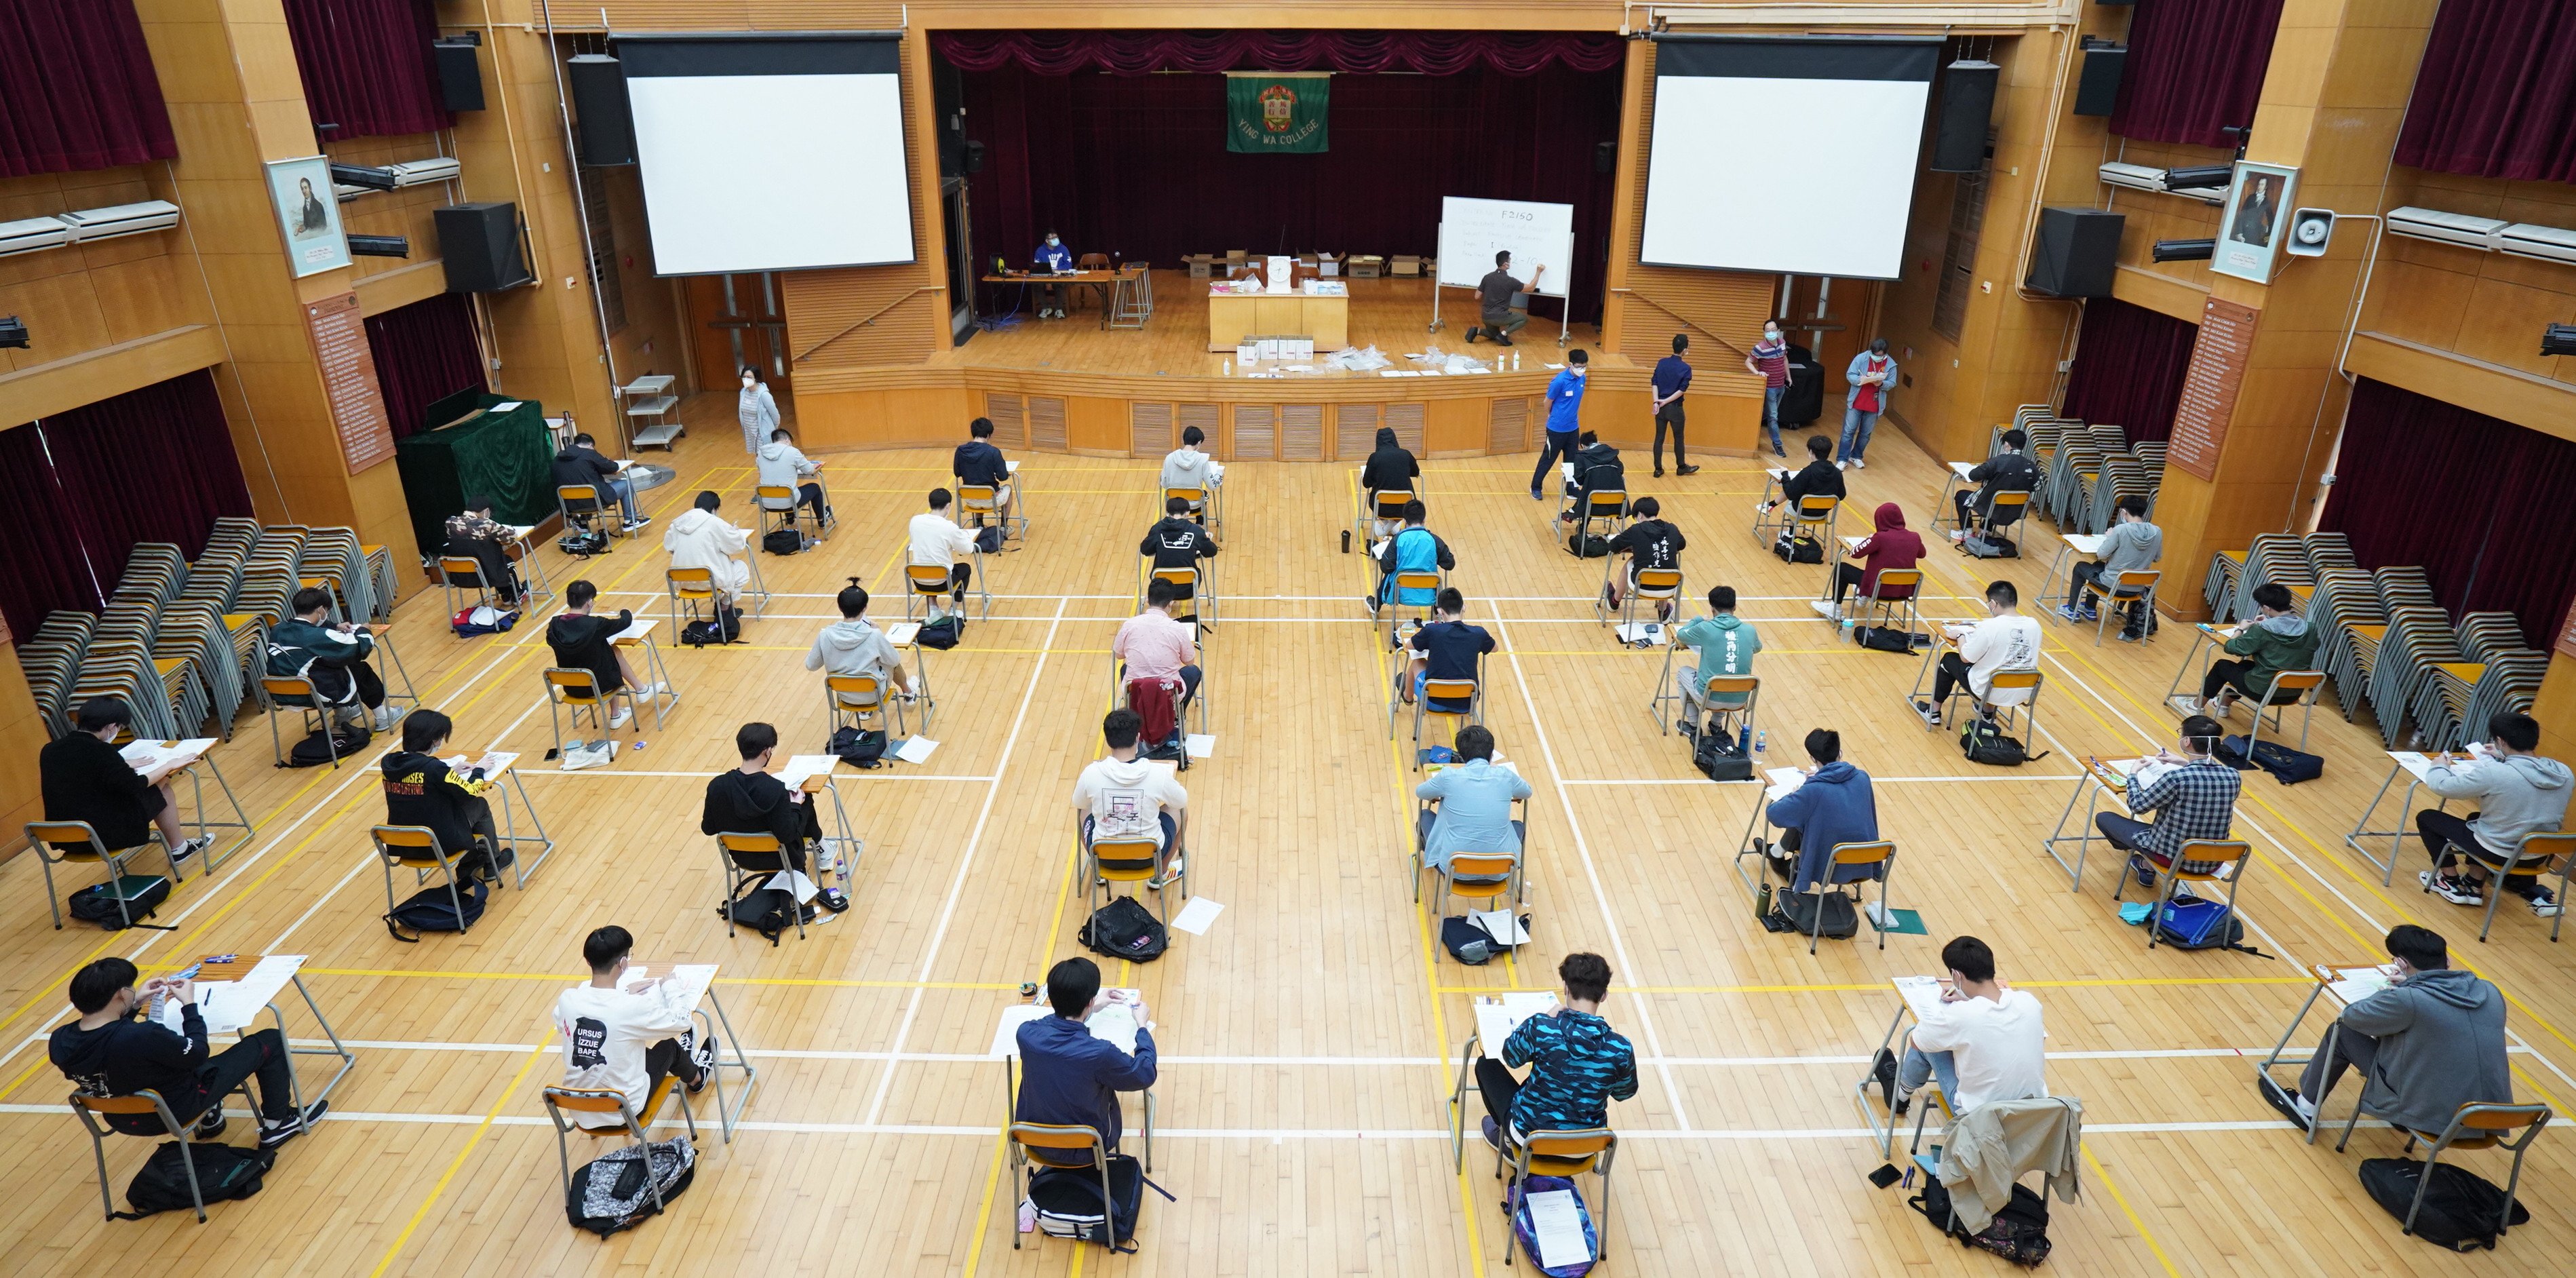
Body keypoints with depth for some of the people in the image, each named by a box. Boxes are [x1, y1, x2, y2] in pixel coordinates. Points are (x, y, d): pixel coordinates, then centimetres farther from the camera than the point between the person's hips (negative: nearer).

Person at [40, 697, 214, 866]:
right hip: (105, 836, -7)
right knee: (162, 787, 13)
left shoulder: (49, 750, 2)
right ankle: (178, 848, 25)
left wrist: (125, 765, 27)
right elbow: (135, 786, -12)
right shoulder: (101, 751, -21)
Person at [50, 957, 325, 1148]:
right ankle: (276, 1125, 21)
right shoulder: (142, 1037, -39)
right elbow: (198, 1053, -21)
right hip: (176, 1110, -7)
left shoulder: (59, 1042, -17)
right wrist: (190, 1004, -11)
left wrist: (135, 1006, 1)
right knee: (270, 1042, 4)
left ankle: (209, 1119, 42)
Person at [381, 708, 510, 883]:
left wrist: (450, 771, 14)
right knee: (479, 805, 17)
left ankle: (468, 865, 39)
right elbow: (470, 791, -11)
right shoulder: (433, 768, -25)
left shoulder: (388, 764, -6)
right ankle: (492, 862, 34)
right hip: (441, 845, -7)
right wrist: (479, 770, 6)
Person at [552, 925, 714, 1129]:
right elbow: (682, 1021, -8)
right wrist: (668, 985, 9)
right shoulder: (633, 1008, -25)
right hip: (624, 1113, -4)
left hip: (578, 1111, 5)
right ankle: (697, 1078, 53)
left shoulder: (566, 1000, -13)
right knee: (668, 1045, 21)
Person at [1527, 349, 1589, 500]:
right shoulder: (1560, 381, -23)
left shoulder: (1582, 379, -4)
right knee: (1548, 459, 8)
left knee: (1572, 460, 14)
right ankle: (1536, 487, 22)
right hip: (1557, 428, -5)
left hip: (1574, 427, 5)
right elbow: (1548, 402, -9)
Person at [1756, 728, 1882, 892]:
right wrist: (1822, 777, 20)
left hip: (1829, 869, -5)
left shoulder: (1813, 790, -22)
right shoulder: (1862, 778, -5)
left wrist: (1794, 794, 1)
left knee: (1799, 817, 18)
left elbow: (1772, 814, -16)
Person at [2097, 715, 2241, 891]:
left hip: (2173, 858, -6)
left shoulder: (2175, 778, -28)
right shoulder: (2233, 776, -10)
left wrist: (2133, 774, 4)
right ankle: (2148, 864, 32)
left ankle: (2148, 865, 35)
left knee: (2103, 818, 12)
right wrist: (2185, 764, 12)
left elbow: (2138, 805, -12)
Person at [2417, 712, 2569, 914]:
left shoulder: (2493, 773, -28)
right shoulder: (2563, 773, -9)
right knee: (2477, 818, 34)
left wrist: (2440, 766, 6)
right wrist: (2505, 758, 25)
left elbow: (2441, 786, -16)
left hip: (2500, 854, -7)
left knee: (2427, 817, 13)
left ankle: (2452, 884, 20)